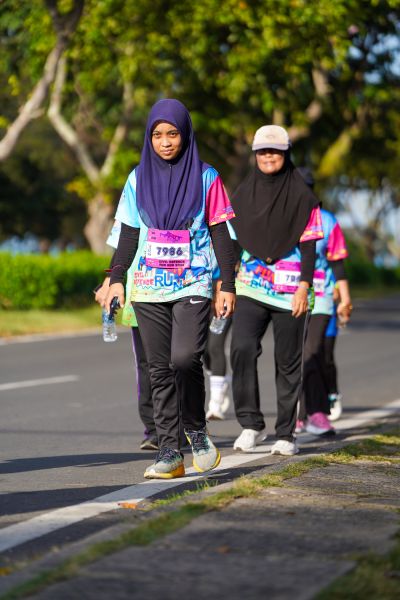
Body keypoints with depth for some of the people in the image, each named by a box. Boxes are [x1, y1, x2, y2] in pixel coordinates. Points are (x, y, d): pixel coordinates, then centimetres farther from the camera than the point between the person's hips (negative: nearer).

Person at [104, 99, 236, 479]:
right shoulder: (139, 179, 9)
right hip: (149, 287, 3)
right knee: (159, 369, 0)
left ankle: (196, 430, 3)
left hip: (192, 285, -3)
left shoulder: (206, 178, 3)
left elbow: (220, 235, 4)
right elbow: (128, 236, 13)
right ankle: (168, 451, 3)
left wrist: (228, 286, -1)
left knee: (185, 359, -19)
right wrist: (116, 280, 3)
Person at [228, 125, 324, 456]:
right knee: (242, 348, -18)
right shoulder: (244, 193, 10)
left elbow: (309, 245, -3)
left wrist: (304, 286, -12)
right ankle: (251, 423, -9)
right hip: (251, 286, 2)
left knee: (288, 362, 3)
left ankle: (286, 434, 12)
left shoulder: (301, 195, 0)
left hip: (289, 290, -2)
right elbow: (234, 240, 15)